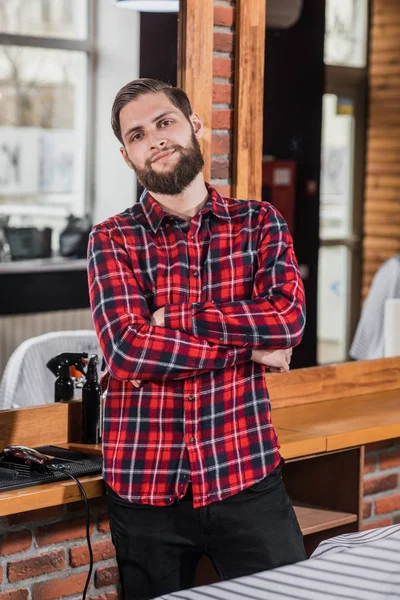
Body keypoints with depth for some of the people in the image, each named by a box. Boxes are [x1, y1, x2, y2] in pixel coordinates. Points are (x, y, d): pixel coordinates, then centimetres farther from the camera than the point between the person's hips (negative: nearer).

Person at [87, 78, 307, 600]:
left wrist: (178, 318, -13)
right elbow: (127, 350, -15)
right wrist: (248, 346, -13)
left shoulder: (259, 223, 6)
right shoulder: (113, 240, 1)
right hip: (144, 489, 0)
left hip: (247, 478, 1)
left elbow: (289, 317, -11)